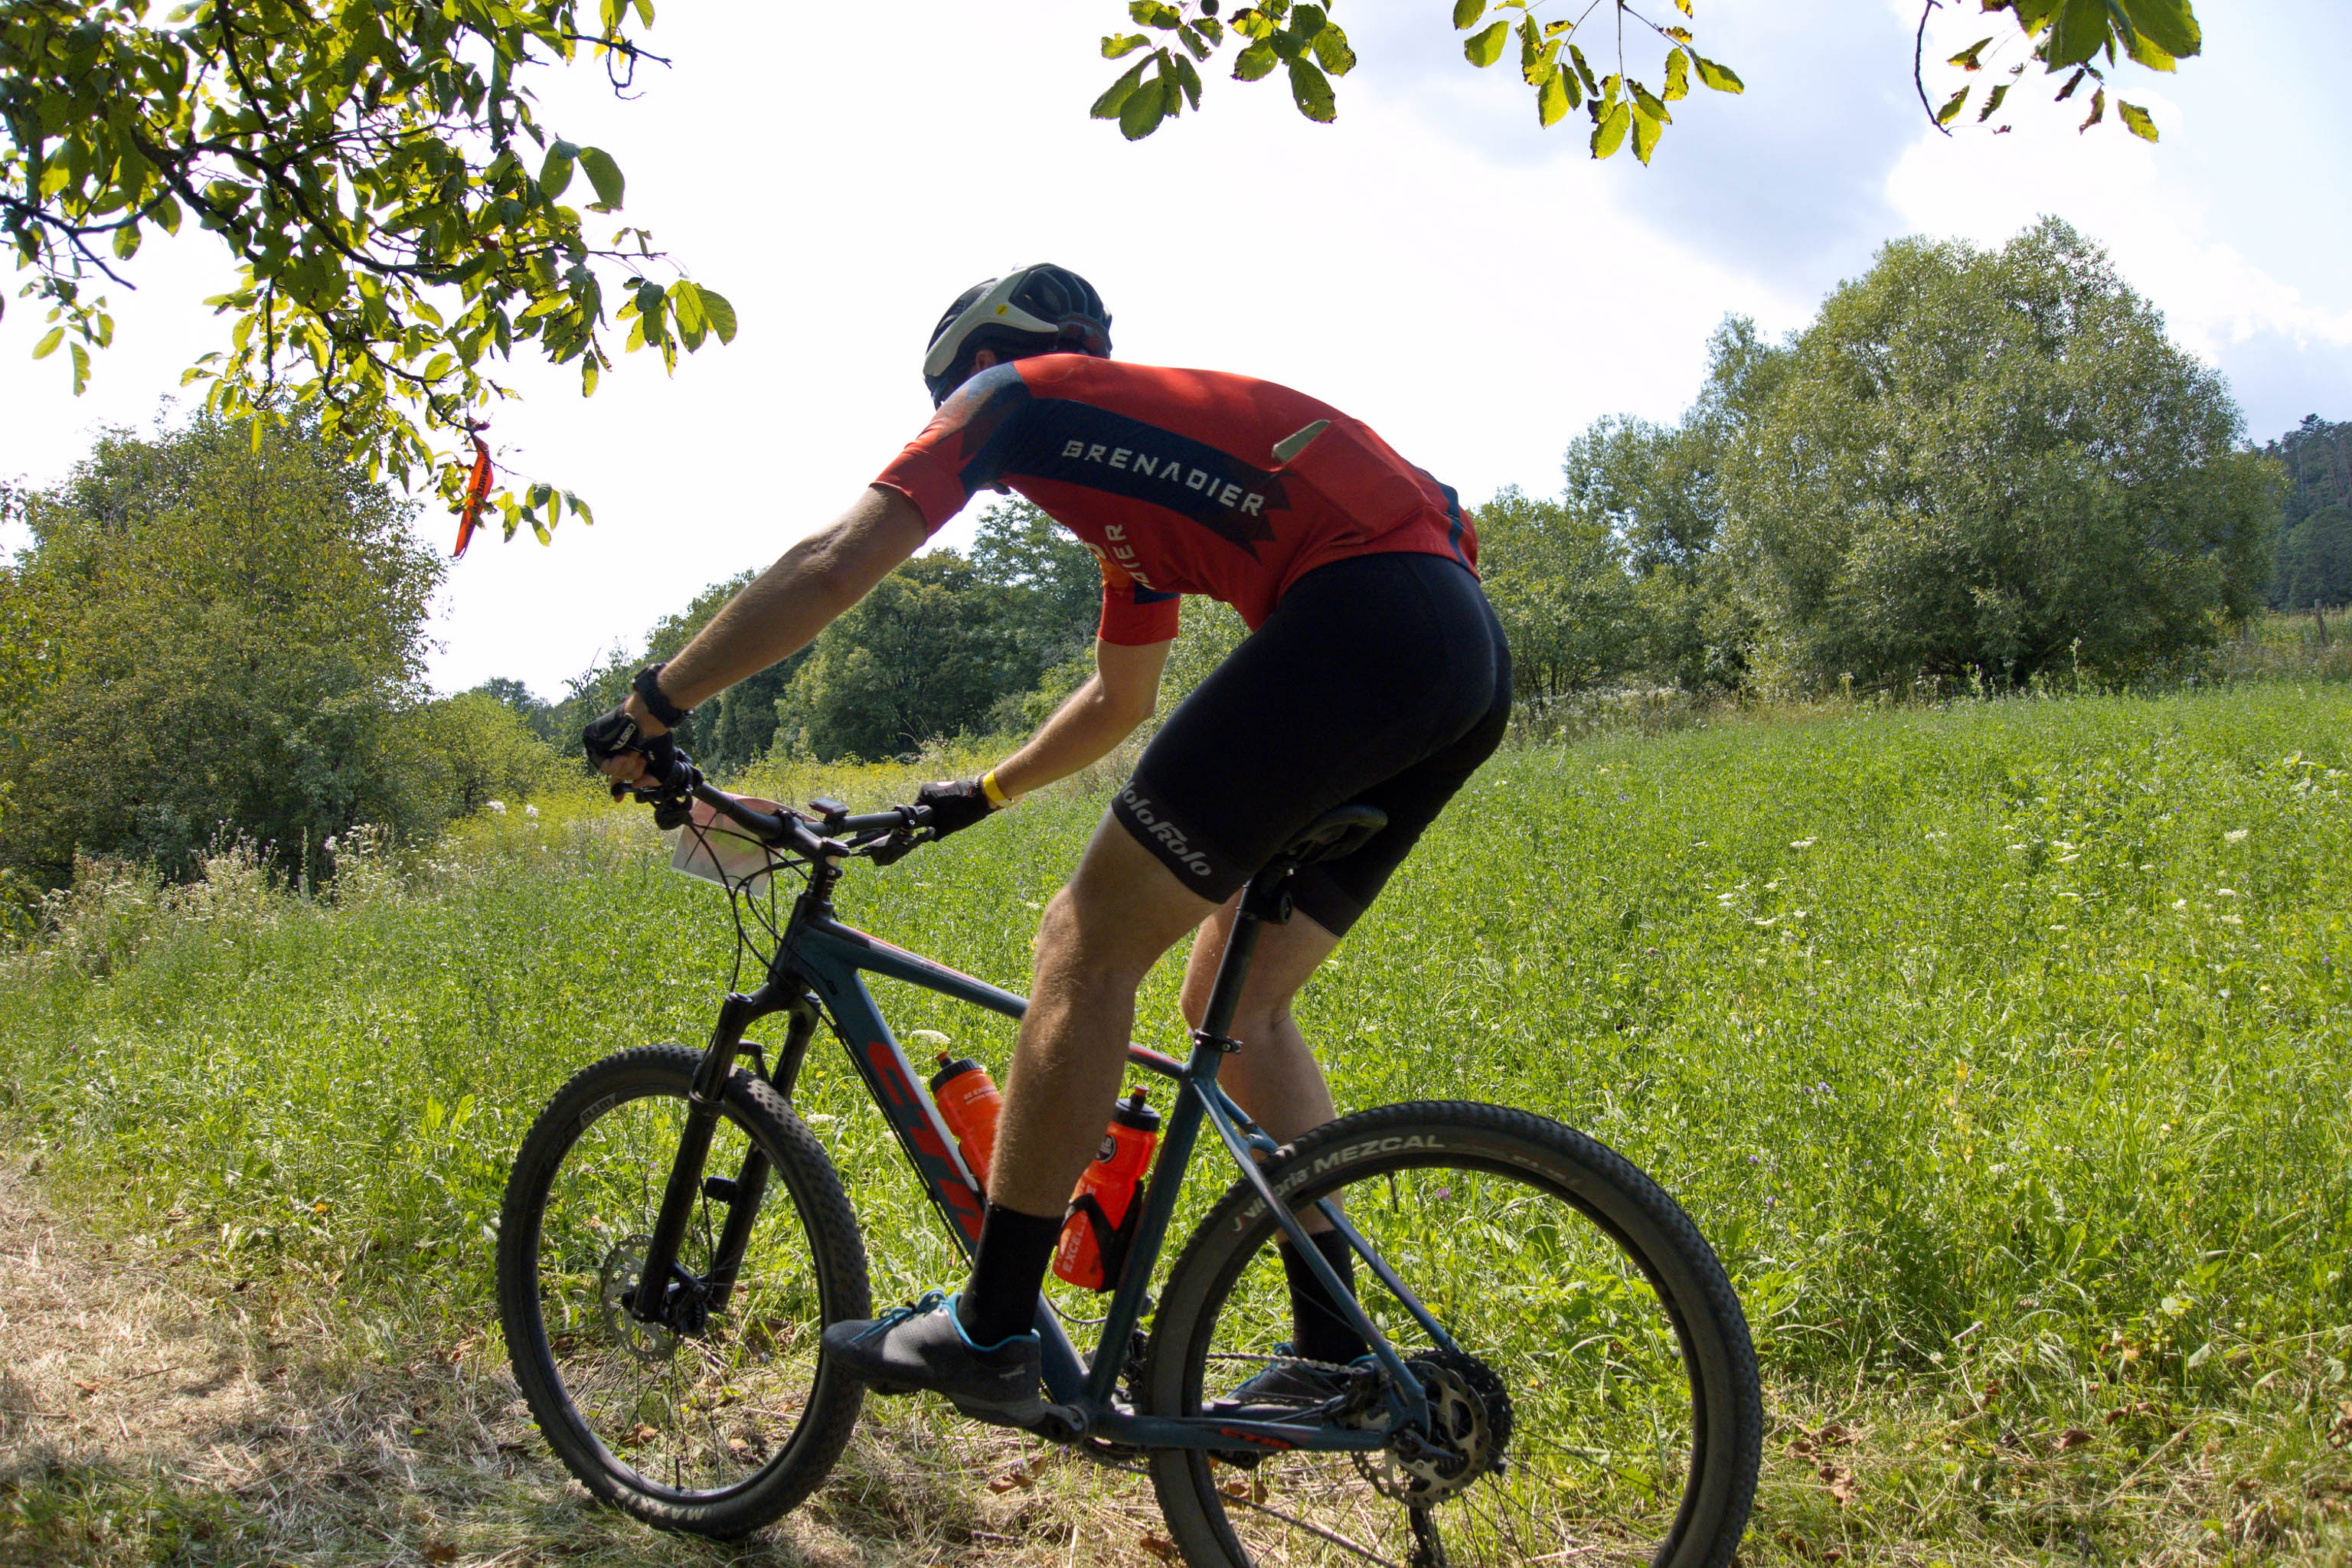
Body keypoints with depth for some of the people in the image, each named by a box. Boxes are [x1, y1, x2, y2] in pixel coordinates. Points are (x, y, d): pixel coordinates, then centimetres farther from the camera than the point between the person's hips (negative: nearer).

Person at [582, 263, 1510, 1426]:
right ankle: (1335, 1353, 16)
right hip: (1469, 652, 9)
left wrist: (655, 704, 10)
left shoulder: (1018, 392, 10)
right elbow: (1118, 701, 45)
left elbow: (835, 563, 1)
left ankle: (988, 1331, 0)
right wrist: (980, 794, 50)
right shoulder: (1134, 488, 35)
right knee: (1234, 997, 15)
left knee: (1088, 946, -4)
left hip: (1361, 620, -9)